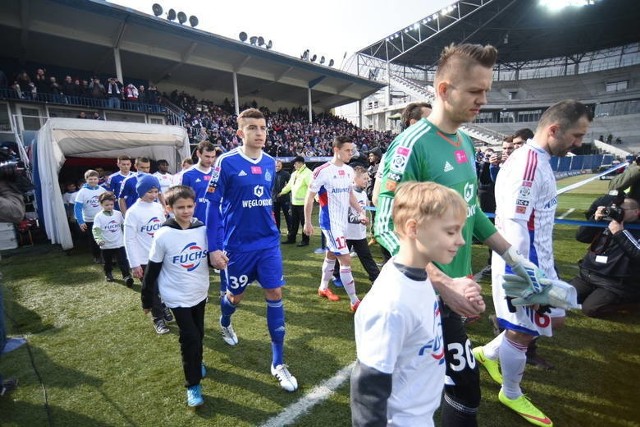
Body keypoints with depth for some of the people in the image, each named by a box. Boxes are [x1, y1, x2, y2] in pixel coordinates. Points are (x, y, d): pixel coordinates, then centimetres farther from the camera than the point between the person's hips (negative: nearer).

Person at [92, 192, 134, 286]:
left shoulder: (118, 214, 0)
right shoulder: (99, 216, -10)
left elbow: (124, 225, 12)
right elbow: (96, 229, -17)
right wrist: (98, 239, -33)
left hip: (119, 244, 1)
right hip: (106, 245, 0)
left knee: (123, 261, -3)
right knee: (107, 262, 19)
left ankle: (126, 275, 0)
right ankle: (108, 274, 39)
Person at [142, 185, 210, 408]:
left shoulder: (203, 229, -10)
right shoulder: (163, 235, -18)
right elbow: (152, 270, -9)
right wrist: (147, 299, -2)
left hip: (200, 292, 4)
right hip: (177, 296, -4)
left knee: (198, 334, 19)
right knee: (190, 337, -3)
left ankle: (195, 363, 47)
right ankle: (192, 385, 16)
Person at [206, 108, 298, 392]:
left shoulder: (270, 163, 3)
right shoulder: (226, 162, -11)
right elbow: (213, 205, -9)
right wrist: (214, 247, -11)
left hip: (269, 242, 4)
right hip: (237, 245, -3)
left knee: (275, 294, 0)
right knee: (236, 295, 16)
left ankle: (278, 362, 15)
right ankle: (225, 324, 53)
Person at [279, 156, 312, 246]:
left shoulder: (307, 173, -13)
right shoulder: (294, 173, 15)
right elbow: (289, 185, 29)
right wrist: (282, 192, 39)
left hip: (303, 203, -8)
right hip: (294, 202, 9)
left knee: (304, 222, 2)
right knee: (294, 222, 16)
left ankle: (305, 240, 11)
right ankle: (291, 238, 26)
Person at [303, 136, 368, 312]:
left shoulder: (349, 170, 6)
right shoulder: (322, 171, -17)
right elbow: (310, 197, -11)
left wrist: (361, 212, 6)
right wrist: (307, 222, -10)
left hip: (343, 221, 8)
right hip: (330, 222, -8)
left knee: (331, 255, 20)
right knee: (346, 259, -8)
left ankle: (323, 288, 39)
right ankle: (355, 302, 4)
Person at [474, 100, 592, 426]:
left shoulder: (538, 160, 11)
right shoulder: (527, 165, -23)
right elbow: (514, 227, -27)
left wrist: (538, 270, 22)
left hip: (539, 262, 10)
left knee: (553, 319, 23)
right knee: (522, 332, 8)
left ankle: (488, 353, 37)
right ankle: (511, 395, 33)